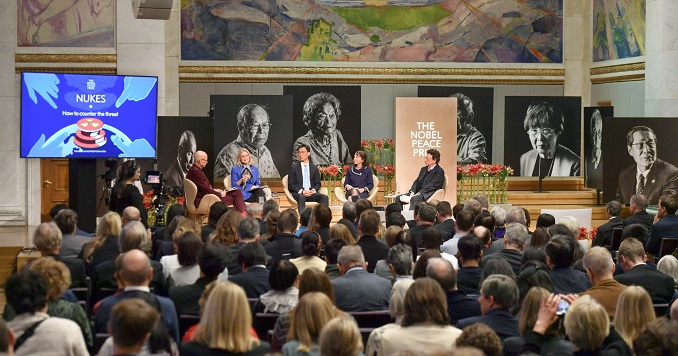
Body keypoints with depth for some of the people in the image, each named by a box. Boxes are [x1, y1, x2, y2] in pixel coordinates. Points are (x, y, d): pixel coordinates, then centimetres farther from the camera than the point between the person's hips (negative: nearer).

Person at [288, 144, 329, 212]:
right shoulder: (294, 167, 9)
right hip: (298, 193, -3)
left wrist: (313, 190, -9)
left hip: (311, 192, 3)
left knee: (324, 197, -27)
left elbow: (318, 183, 15)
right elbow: (290, 185, 3)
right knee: (301, 197, -39)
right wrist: (301, 191, -15)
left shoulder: (314, 168, 17)